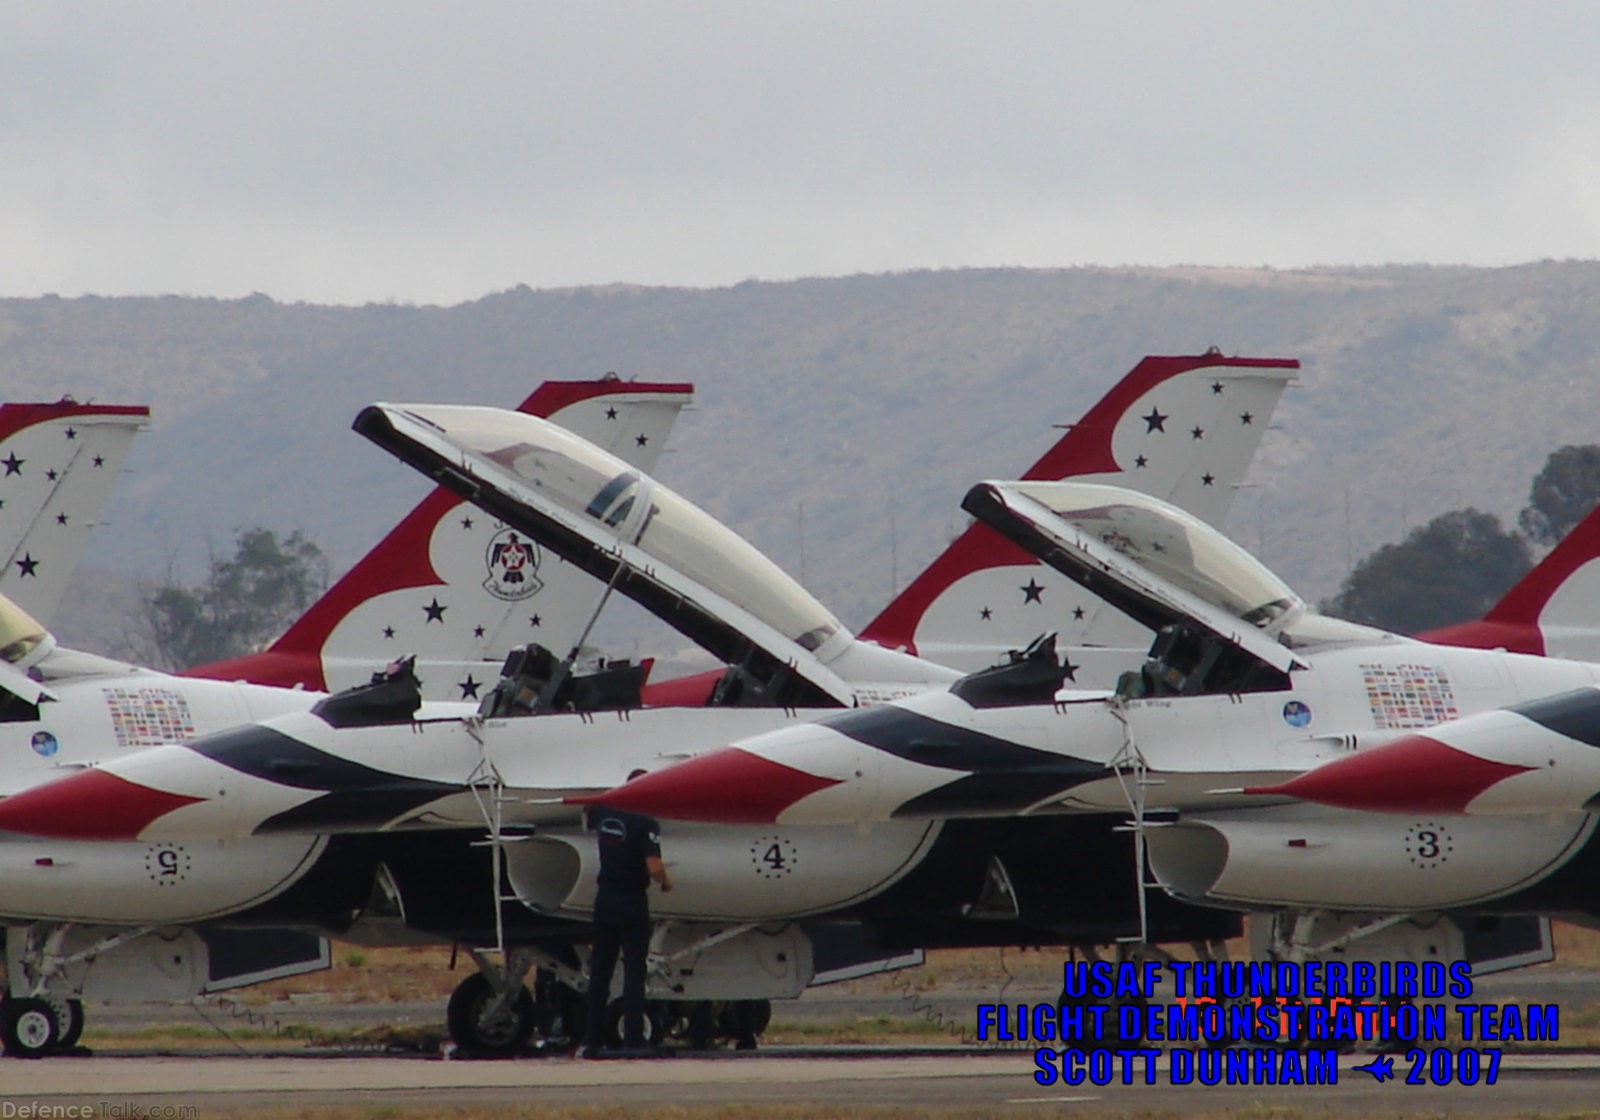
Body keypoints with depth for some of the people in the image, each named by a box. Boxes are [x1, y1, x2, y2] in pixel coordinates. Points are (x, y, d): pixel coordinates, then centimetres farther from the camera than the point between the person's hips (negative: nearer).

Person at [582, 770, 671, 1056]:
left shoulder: (604, 812, 3)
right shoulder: (646, 823, -15)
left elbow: (589, 821, 29)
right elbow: (654, 867, -22)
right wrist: (666, 882, -1)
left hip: (604, 899, 5)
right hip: (632, 902, -5)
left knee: (599, 971, 9)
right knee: (634, 972, -1)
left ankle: (593, 1041, 9)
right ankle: (633, 1041, -4)